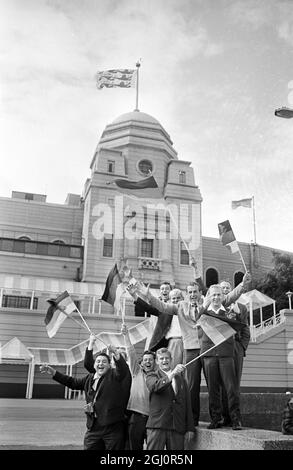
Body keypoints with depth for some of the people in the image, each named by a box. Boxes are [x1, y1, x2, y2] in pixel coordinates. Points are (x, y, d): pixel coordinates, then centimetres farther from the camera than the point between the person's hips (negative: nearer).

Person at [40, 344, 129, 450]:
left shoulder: (114, 375, -2)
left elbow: (123, 370, -22)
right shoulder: (89, 378, 15)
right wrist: (54, 373, 23)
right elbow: (73, 382, 25)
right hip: (93, 427, 5)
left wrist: (118, 358, -43)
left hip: (112, 427, -5)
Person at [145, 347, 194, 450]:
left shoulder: (180, 377, 17)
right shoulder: (152, 375, 8)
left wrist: (190, 428, 11)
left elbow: (187, 403, 16)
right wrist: (173, 373, -26)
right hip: (157, 426, -3)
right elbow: (155, 386, -17)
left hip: (177, 428, 3)